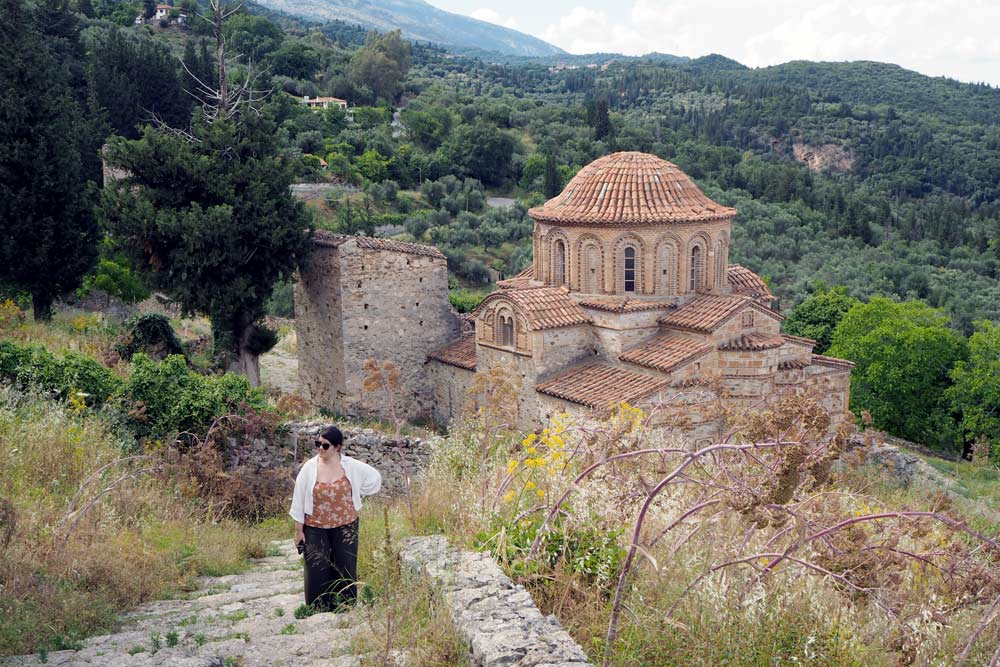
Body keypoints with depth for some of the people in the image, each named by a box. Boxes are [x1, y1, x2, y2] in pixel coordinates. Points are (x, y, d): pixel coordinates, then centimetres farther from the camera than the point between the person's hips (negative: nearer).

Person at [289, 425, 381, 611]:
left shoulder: (351, 466, -6)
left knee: (345, 568, 6)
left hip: (345, 526, 1)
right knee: (317, 569, -1)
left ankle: (344, 608, 17)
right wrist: (299, 530, -4)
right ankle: (318, 610, 11)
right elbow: (299, 499, -3)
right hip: (315, 528, -1)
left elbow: (375, 477, 10)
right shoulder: (309, 468, -8)